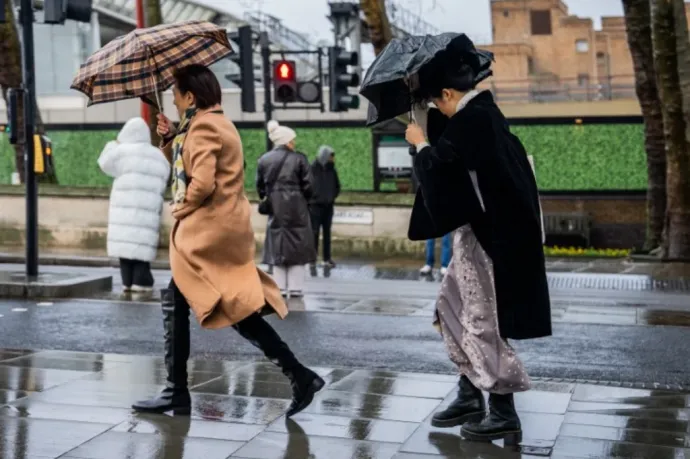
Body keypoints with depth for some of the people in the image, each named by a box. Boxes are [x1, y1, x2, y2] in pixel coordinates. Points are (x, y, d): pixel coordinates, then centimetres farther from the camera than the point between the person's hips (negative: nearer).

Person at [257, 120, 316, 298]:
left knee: (277, 246, 9)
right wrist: (304, 198, 10)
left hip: (275, 209, 3)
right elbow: (307, 185, -7)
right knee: (297, 246, 5)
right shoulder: (298, 158, -7)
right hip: (296, 208, -3)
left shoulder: (264, 160, 3)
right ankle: (295, 287, 5)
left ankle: (280, 287, 8)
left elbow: (260, 185, 6)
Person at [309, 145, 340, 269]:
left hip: (328, 206, 5)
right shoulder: (312, 169, -10)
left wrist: (332, 197, 7)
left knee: (327, 232, 8)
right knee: (314, 232, -3)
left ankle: (327, 259, 12)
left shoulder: (331, 170, 6)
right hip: (315, 206, -5)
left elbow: (337, 186, 18)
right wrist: (313, 198, -8)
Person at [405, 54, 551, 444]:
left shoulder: (469, 120, -19)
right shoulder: (484, 111, 12)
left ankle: (505, 415, 6)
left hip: (488, 236, -11)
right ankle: (471, 395, 26)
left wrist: (421, 144, -1)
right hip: (488, 229, 11)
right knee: (453, 308, 18)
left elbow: (437, 166, -18)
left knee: (483, 322, -3)